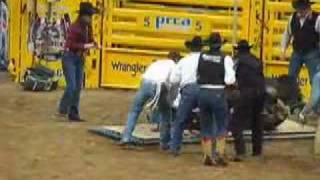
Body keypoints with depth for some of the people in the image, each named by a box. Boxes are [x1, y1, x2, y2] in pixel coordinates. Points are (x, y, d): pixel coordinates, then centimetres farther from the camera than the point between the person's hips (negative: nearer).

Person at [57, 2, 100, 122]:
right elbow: (70, 44, -21)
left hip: (79, 59, 8)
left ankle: (73, 114, 12)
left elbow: (89, 40, 16)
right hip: (70, 57, -8)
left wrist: (93, 44, -6)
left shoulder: (87, 28, 3)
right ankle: (62, 110, 1)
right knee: (71, 86, -13)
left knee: (78, 87, 7)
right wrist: (85, 46, -25)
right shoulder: (75, 28, -18)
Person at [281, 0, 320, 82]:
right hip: (297, 52, 4)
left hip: (312, 53, -4)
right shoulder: (293, 18, -1)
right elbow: (287, 34, 10)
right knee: (291, 78, 9)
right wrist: (283, 50, 9)